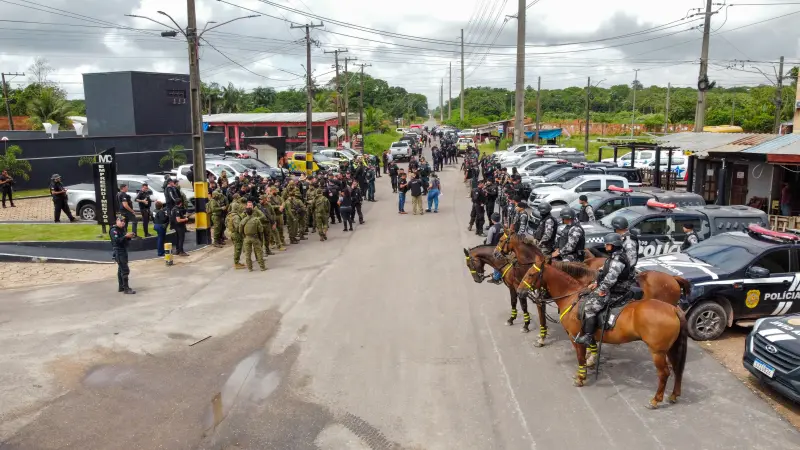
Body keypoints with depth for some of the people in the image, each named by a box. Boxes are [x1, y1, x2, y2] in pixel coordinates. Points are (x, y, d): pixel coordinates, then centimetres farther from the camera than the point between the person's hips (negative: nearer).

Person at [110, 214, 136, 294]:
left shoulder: (122, 229, 16)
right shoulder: (114, 230, -10)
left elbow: (127, 241, 18)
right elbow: (117, 240, -24)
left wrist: (129, 237, -1)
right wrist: (126, 236, -28)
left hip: (124, 251, 9)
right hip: (118, 251, -9)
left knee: (121, 269, 15)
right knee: (125, 270, -13)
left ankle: (121, 287, 23)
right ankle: (126, 288, -13)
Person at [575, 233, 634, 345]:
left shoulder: (617, 260, -23)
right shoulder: (614, 256, 12)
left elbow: (610, 278, -29)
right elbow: (604, 272, 20)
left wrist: (602, 289, -20)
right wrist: (596, 283, 13)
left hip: (615, 292, -11)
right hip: (611, 288, 11)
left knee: (590, 306, -16)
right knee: (589, 297, 18)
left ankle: (588, 337, -15)